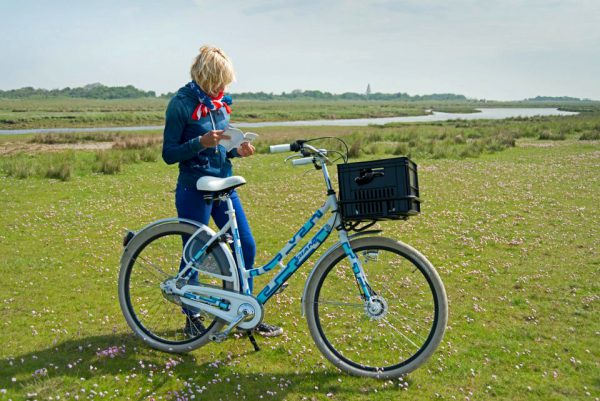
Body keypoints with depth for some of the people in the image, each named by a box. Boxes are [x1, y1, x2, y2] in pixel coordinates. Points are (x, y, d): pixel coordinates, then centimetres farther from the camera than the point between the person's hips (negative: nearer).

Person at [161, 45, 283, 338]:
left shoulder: (219, 103, 8)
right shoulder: (181, 104, -11)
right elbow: (169, 154, -11)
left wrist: (238, 150, -3)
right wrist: (201, 142, -25)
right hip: (194, 190, -6)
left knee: (246, 246, 5)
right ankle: (192, 318, 24)